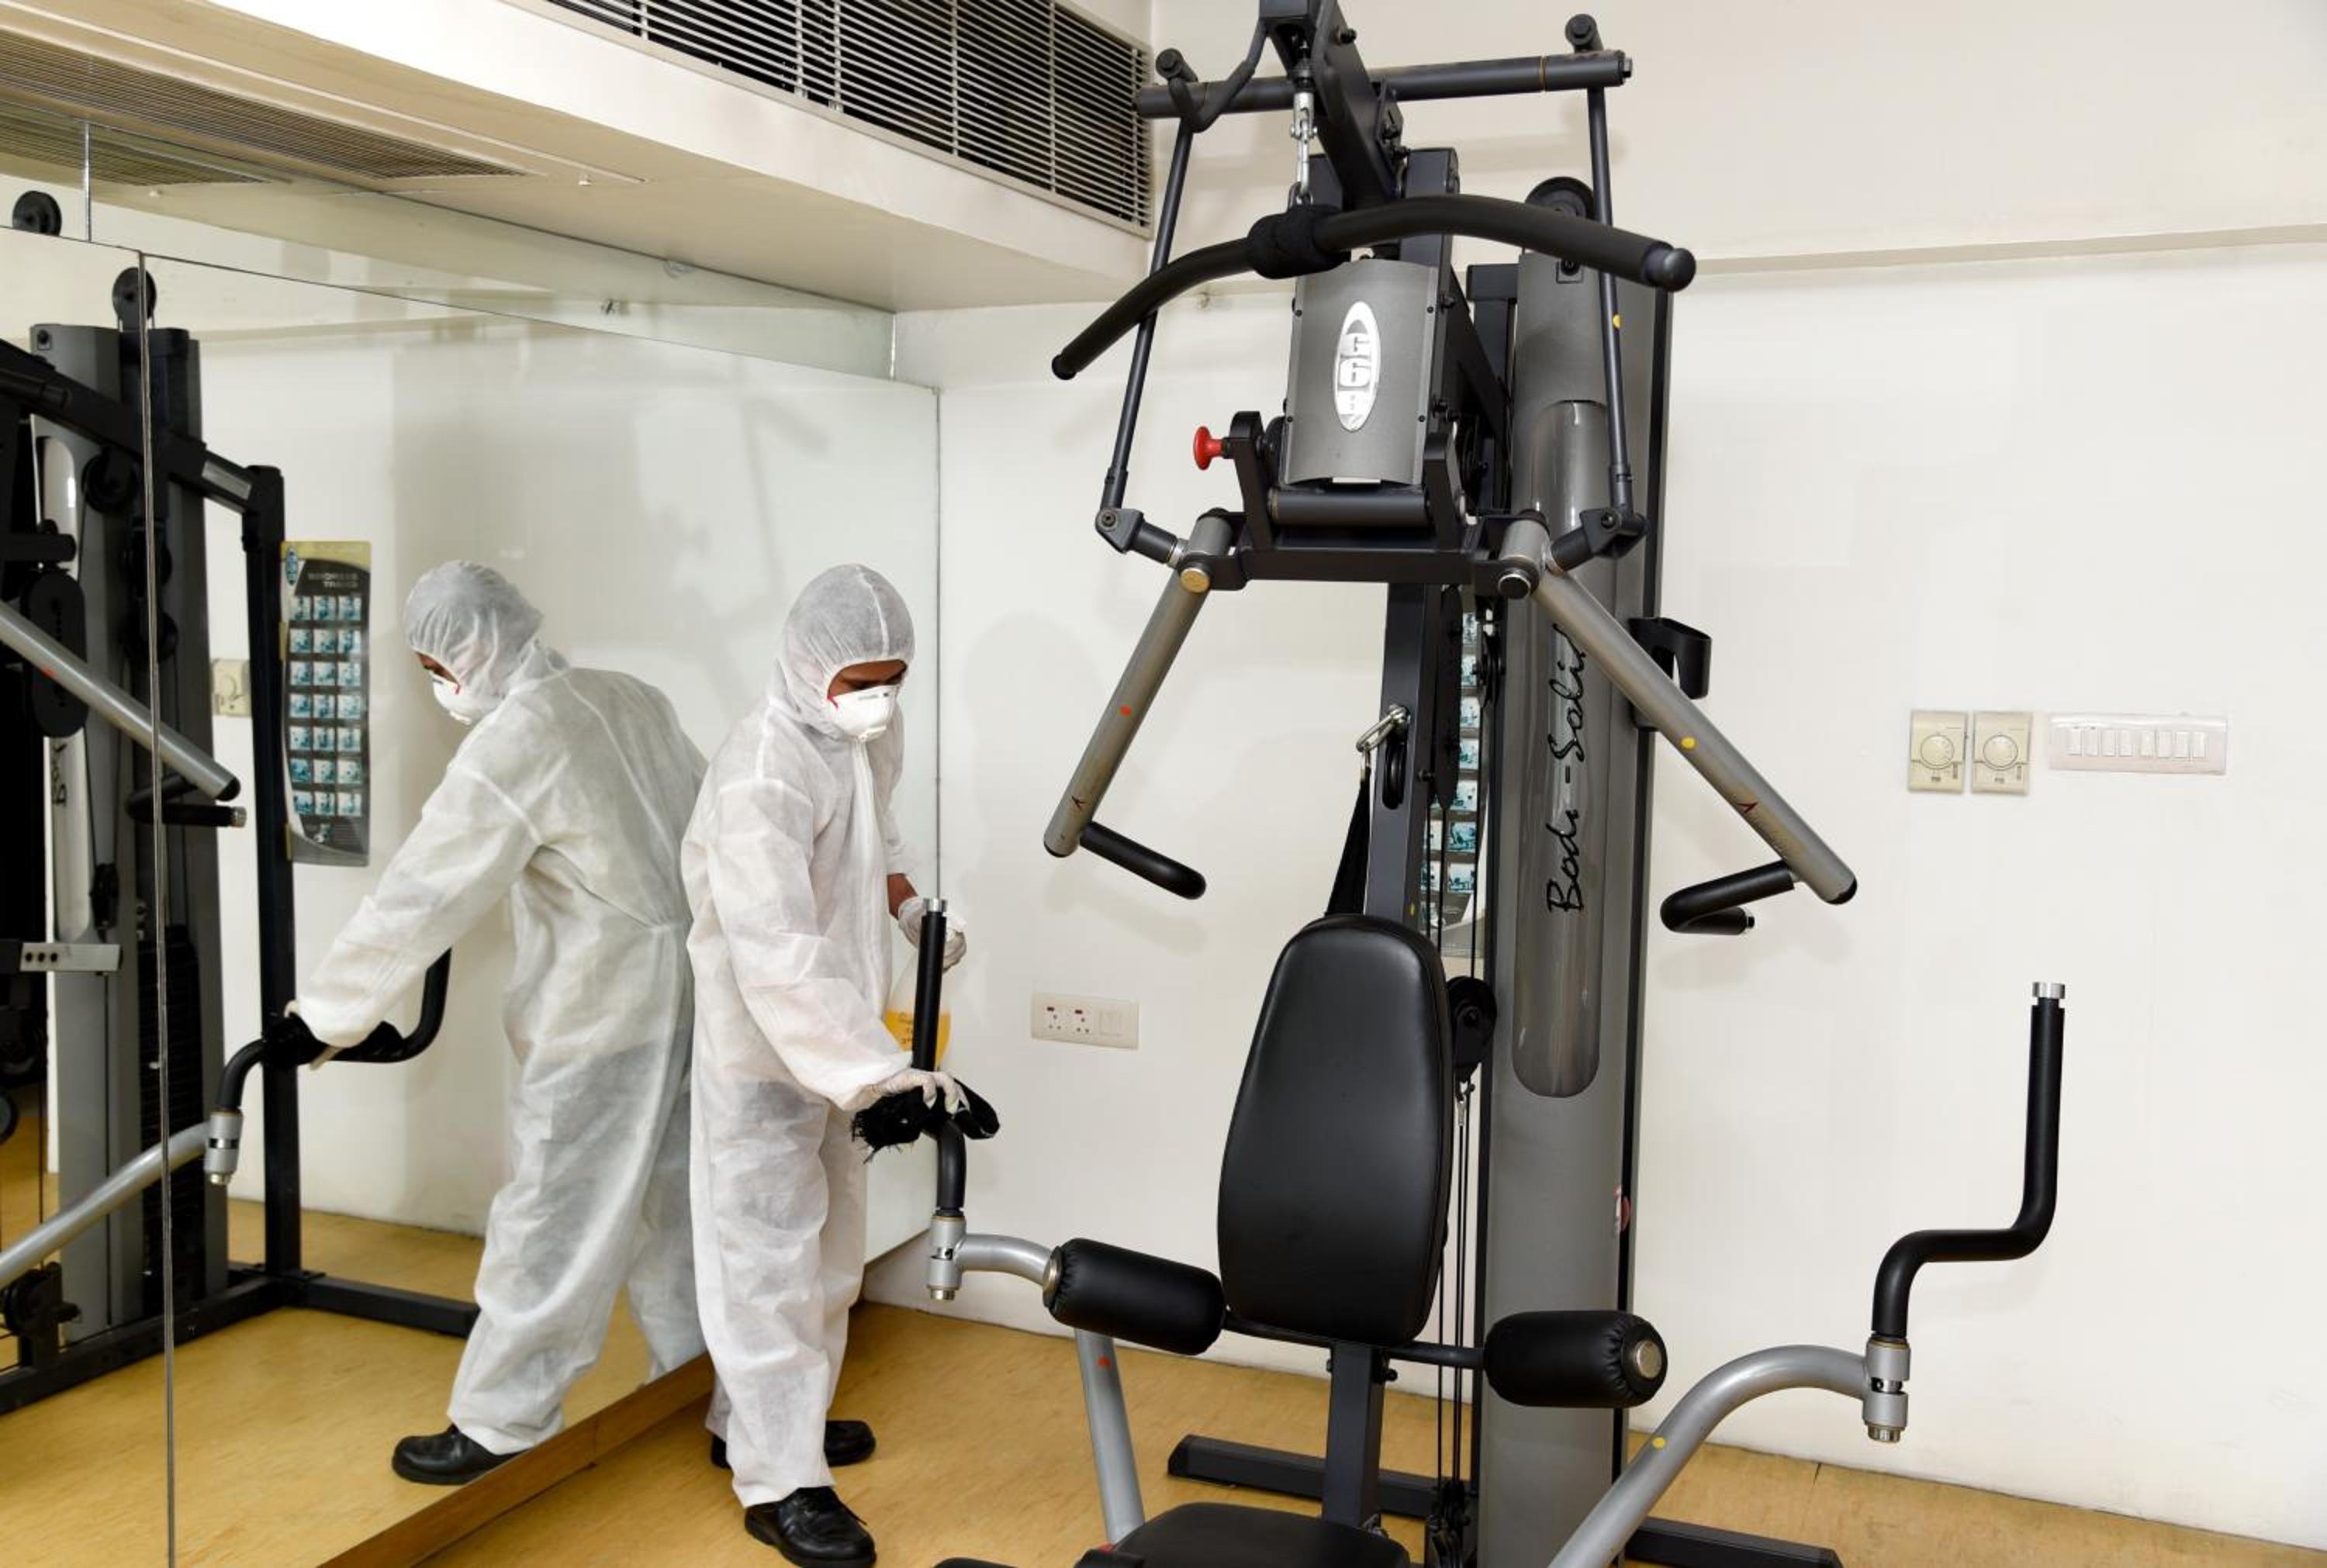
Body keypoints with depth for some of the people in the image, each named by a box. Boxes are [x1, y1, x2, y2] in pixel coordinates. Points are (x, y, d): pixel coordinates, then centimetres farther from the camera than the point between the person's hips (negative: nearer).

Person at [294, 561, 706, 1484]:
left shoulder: (511, 744, -17)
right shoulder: (632, 699, 5)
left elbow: (418, 898, -15)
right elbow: (707, 822, 14)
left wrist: (326, 1016, -7)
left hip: (602, 1011, -8)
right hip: (688, 987, 8)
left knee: (551, 1219, 4)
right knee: (665, 1200, 18)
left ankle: (501, 1424, 16)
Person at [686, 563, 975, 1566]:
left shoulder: (872, 734, -2)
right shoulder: (761, 776, -29)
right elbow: (777, 961, -36)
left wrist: (908, 903, 4)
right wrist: (882, 1077, -40)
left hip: (834, 1037, 9)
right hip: (761, 1045, -9)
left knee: (826, 1246, 19)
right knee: (770, 1257, 0)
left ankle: (757, 1422, 37)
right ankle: (779, 1483, 12)